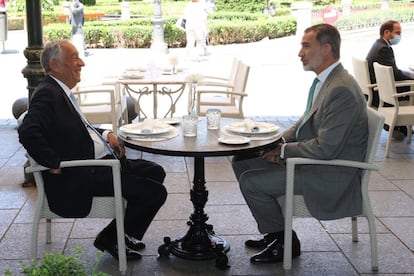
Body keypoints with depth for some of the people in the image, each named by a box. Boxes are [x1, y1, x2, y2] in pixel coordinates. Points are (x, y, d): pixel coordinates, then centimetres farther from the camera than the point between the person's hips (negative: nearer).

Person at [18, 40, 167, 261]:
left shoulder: (61, 92, 14)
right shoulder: (47, 94, -17)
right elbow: (28, 133, -32)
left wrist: (105, 134, 10)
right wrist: (57, 165, -24)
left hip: (99, 161, 11)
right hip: (81, 176, -11)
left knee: (155, 172, 17)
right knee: (154, 192, -15)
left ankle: (113, 235, 19)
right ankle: (113, 240, 9)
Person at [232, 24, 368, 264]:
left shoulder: (341, 90, -26)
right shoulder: (326, 81, 7)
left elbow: (325, 148, -28)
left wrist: (283, 151, -15)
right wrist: (280, 142, 1)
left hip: (331, 175, -10)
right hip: (312, 157, 10)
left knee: (250, 181, -14)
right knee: (242, 162, 10)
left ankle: (284, 241, 7)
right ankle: (275, 232, 18)